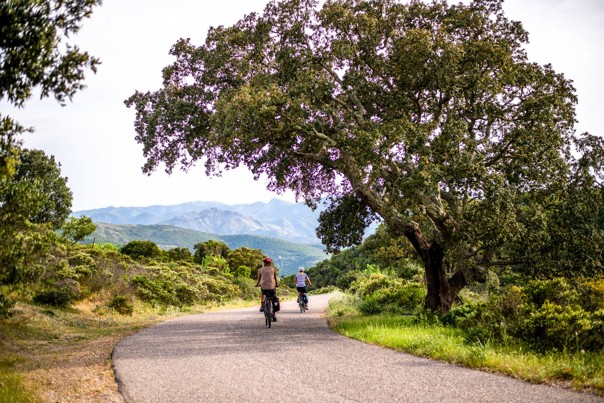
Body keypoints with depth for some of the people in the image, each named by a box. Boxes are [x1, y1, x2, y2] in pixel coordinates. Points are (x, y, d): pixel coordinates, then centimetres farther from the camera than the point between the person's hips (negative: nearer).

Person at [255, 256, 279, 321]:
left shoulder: (261, 270, 8)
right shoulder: (273, 269, 7)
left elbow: (258, 279, 11)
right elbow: (275, 279, 11)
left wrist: (257, 284, 29)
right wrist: (277, 284, 27)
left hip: (264, 287, 1)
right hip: (272, 287, -1)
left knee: (262, 294, 35)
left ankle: (262, 306, 24)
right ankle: (273, 314, 8)